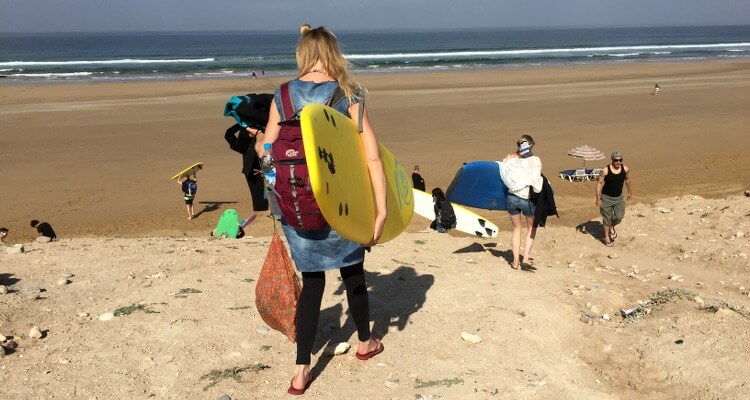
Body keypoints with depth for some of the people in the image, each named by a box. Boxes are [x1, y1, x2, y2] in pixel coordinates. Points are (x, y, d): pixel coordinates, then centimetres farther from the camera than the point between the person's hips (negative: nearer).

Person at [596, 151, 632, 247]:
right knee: (607, 219, 6)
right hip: (606, 197, -3)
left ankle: (612, 227, 32)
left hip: (619, 197, 3)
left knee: (619, 217, -3)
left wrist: (630, 192, 22)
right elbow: (599, 184, -14)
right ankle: (607, 238, 22)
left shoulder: (625, 169, -8)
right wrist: (598, 199, -15)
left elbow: (627, 180, 11)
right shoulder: (605, 170, -20)